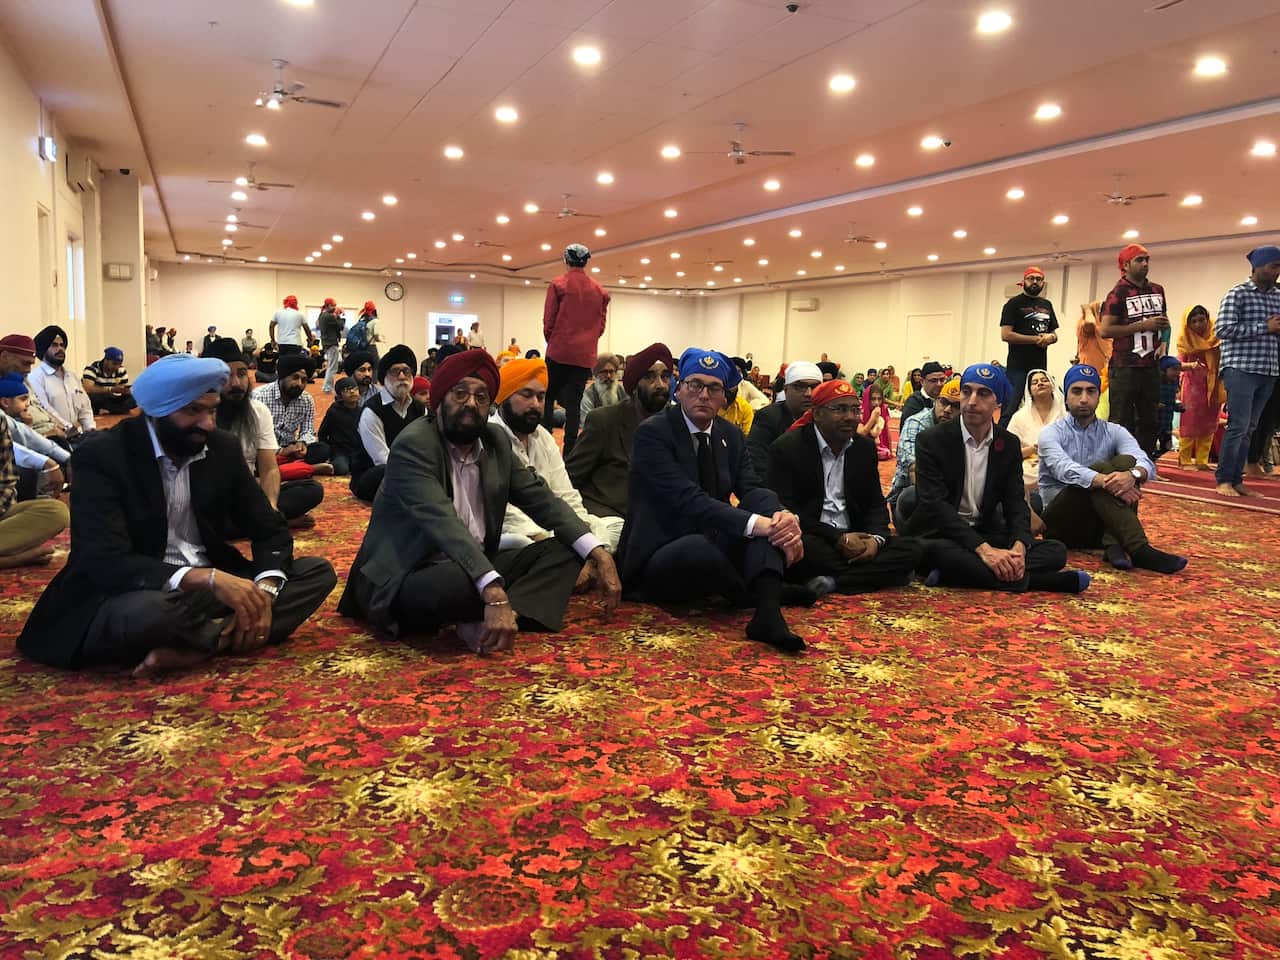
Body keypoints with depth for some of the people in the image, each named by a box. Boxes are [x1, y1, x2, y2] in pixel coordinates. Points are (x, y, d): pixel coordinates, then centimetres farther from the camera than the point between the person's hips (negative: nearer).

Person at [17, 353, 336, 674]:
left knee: (318, 571, -13)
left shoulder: (223, 448, 3)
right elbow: (104, 562, -23)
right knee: (147, 612, -41)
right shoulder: (102, 456, -13)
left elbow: (270, 528, 3)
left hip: (215, 584, 6)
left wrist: (264, 589, -18)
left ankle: (190, 648, -26)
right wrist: (206, 578, -35)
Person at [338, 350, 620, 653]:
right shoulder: (413, 445, -16)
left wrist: (599, 554, -10)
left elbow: (540, 499, 4)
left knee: (563, 550, -7)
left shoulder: (496, 440, 7)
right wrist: (495, 593, -43)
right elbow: (443, 523, -30)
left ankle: (486, 622, -27)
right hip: (407, 581, -8)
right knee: (459, 581, -39)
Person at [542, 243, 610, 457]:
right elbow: (601, 326, 9)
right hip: (585, 355, 3)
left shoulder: (558, 284, -3)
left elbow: (548, 321, -4)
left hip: (559, 351, -3)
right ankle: (569, 450, 2)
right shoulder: (599, 291, 8)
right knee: (574, 402, 5)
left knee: (548, 396, 7)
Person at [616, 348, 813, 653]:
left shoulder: (731, 435, 9)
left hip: (713, 546, 6)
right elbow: (688, 499, -25)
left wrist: (782, 517, -28)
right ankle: (762, 592, -9)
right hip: (659, 557, -6)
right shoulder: (652, 432, -12)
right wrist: (755, 524, -35)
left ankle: (768, 613, -35)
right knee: (698, 548, -39)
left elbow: (752, 490, -4)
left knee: (767, 504, -18)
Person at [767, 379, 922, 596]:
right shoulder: (786, 448, -6)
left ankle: (832, 581, -25)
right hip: (812, 539, -6)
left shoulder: (866, 447, 11)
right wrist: (837, 538, -17)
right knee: (801, 547, -39)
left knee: (911, 550, -16)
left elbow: (876, 503, 13)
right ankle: (867, 573, -17)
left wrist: (876, 538, -10)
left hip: (854, 540, 6)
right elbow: (786, 510, -11)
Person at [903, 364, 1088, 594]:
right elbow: (936, 504, -19)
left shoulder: (1010, 445, 6)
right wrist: (983, 549, -30)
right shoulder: (931, 441, -9)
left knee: (1055, 551, -15)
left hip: (987, 534, 5)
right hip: (940, 535, -5)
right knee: (942, 553, -39)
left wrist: (1019, 546, -22)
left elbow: (1016, 503, 1)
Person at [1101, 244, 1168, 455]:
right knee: (1122, 422, -5)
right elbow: (1106, 330, -16)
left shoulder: (1157, 290, 13)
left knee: (1148, 420, 12)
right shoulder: (1118, 293, -7)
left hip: (1151, 366, 7)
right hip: (1125, 368, -7)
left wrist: (1164, 324, 7)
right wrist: (1143, 325, -18)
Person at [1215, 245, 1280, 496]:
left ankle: (1236, 480, 13)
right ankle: (1224, 480, 0)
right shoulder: (1237, 293, -4)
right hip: (1241, 369, -6)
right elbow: (1223, 329, -14)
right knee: (1238, 427, -8)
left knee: (1249, 429, 8)